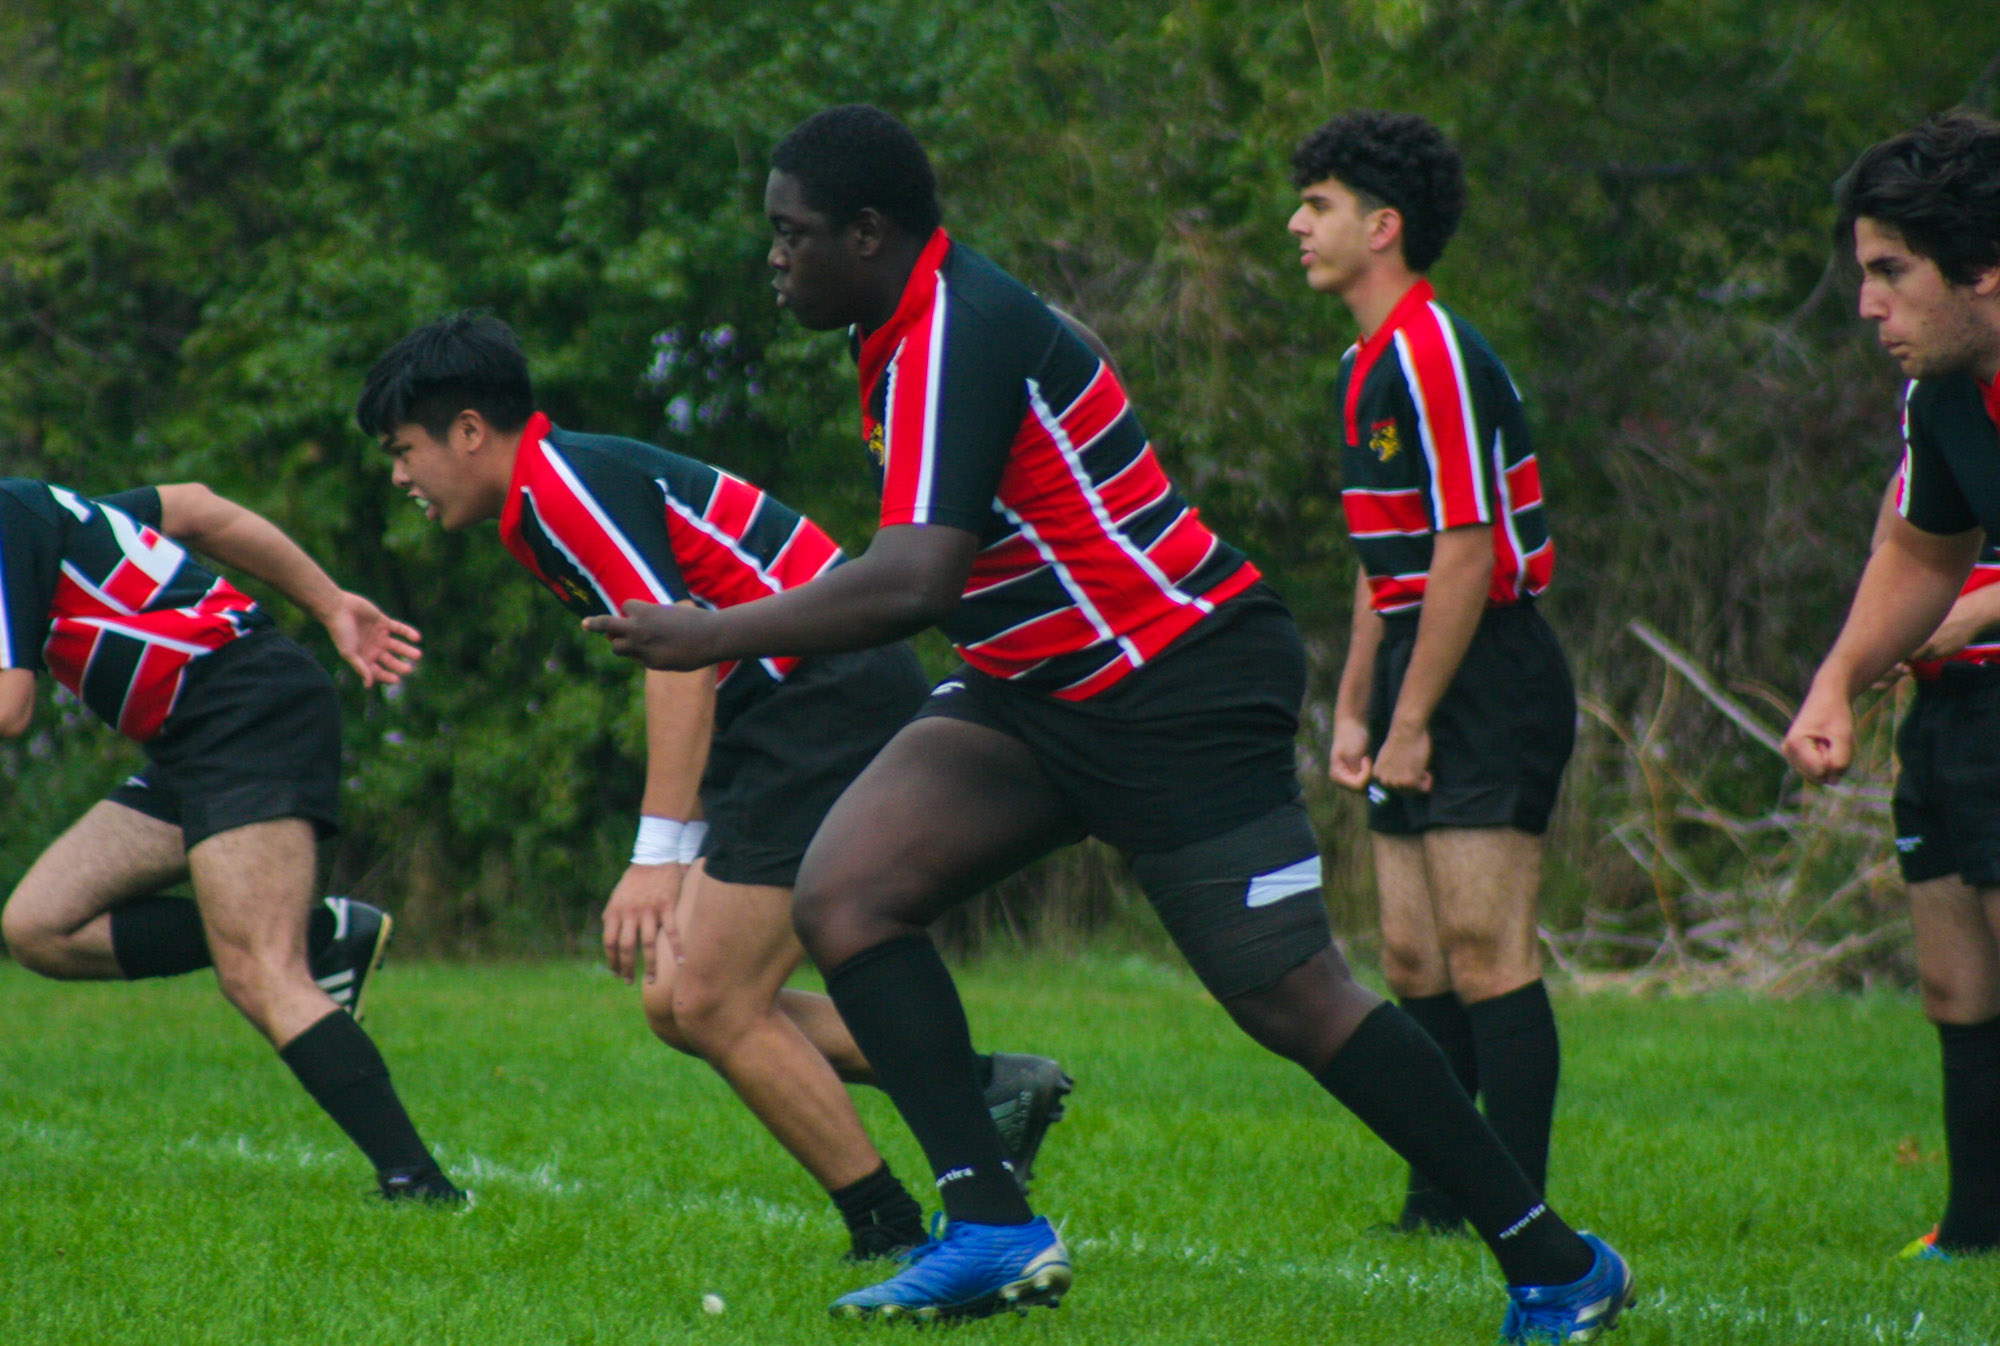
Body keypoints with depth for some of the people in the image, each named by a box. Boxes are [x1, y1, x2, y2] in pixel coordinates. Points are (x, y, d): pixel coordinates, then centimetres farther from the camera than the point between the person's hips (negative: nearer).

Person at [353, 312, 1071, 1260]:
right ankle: (984, 1085, 7)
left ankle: (896, 1242, -4)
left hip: (834, 696, -10)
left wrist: (658, 855, -25)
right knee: (680, 1004, 8)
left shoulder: (563, 482, -12)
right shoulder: (540, 510, 20)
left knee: (710, 1005, -10)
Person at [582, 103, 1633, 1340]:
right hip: (1043, 692, 10)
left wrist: (716, 636, -23)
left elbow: (915, 581, -30)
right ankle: (994, 1228, -8)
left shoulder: (956, 333, -21)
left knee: (1293, 998, -7)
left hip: (1181, 687, -10)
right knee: (844, 889, -7)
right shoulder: (919, 327, 9)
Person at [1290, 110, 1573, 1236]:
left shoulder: (1436, 354, -15)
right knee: (1416, 959, 9)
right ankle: (1440, 1202, 13)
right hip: (1426, 688, 10)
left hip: (1490, 682, -10)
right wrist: (1354, 709, 18)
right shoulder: (1367, 368, 16)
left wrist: (1411, 719, -17)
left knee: (1487, 953, -11)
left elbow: (1467, 552, -19)